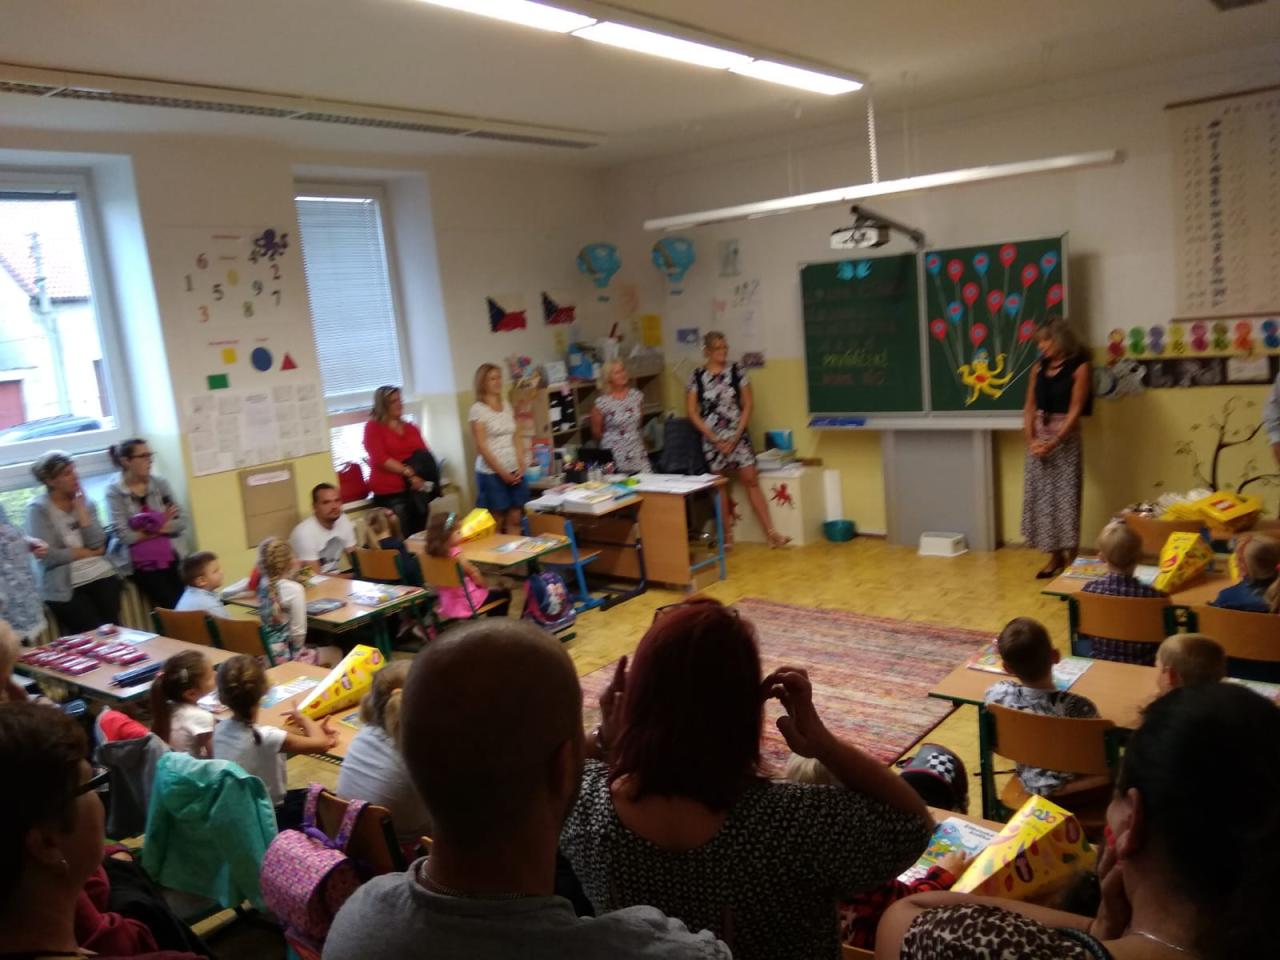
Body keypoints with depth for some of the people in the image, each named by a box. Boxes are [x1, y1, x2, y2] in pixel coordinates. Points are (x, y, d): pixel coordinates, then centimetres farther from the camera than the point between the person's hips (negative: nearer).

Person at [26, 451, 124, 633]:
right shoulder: (38, 509, -3)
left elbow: (98, 543, -3)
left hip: (100, 575, 3)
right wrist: (86, 552, -3)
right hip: (65, 587, -3)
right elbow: (48, 556, -13)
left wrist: (80, 508, -3)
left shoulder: (84, 502, 11)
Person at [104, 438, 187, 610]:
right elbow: (124, 536, -14)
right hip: (142, 564, -3)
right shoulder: (114, 492, -5)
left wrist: (159, 527, -14)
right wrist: (164, 525, -7)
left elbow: (181, 522, 3)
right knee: (173, 608, -12)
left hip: (170, 557, 4)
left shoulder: (159, 483, 6)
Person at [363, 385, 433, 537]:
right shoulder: (373, 427, 3)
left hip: (416, 489, 5)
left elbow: (426, 456, 14)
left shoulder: (411, 428, 18)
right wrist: (408, 472, -16)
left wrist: (420, 473, -7)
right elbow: (380, 459, -8)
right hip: (389, 492, -5)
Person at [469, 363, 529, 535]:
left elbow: (517, 438, 12)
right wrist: (502, 472, -13)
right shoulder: (478, 409, -8)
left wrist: (521, 465, -1)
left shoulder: (507, 406, 11)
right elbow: (481, 446, -12)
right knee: (496, 522, -2)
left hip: (515, 471, 6)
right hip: (492, 473, -6)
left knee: (515, 519, 6)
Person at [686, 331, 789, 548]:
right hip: (712, 438, 0)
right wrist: (715, 439, -9)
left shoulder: (737, 372, 0)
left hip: (738, 435, 0)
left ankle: (771, 533, -3)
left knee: (751, 480, -3)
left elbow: (748, 405, 0)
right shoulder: (696, 377, -2)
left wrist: (736, 436, -8)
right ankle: (726, 536, 15)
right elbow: (692, 413, -4)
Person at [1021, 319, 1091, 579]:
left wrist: (1054, 442, -19)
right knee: (1042, 496, 7)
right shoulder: (1039, 368, 8)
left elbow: (1075, 410, -13)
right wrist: (1030, 439, -7)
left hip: (1065, 439, -5)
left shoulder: (1078, 367, -7)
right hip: (1039, 438, 5)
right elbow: (1029, 407, 7)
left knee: (1066, 497, -3)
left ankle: (1072, 558, 7)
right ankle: (1055, 556, 17)